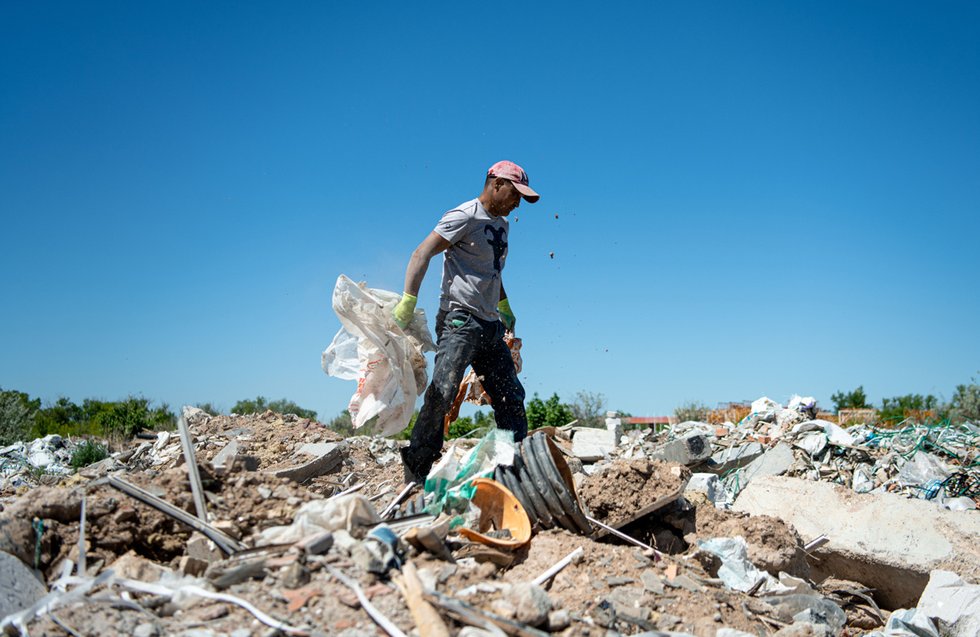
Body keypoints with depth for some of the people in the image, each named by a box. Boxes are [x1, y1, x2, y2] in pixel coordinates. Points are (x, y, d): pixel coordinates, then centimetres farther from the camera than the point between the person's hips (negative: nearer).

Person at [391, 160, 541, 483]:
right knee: (442, 391, -18)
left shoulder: (501, 223, 19)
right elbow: (422, 254, -16)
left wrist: (504, 306, 29)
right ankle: (415, 470, -13)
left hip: (490, 325, 9)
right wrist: (408, 301, -26)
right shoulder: (465, 216, -8)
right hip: (460, 320, -9)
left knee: (511, 397, 10)